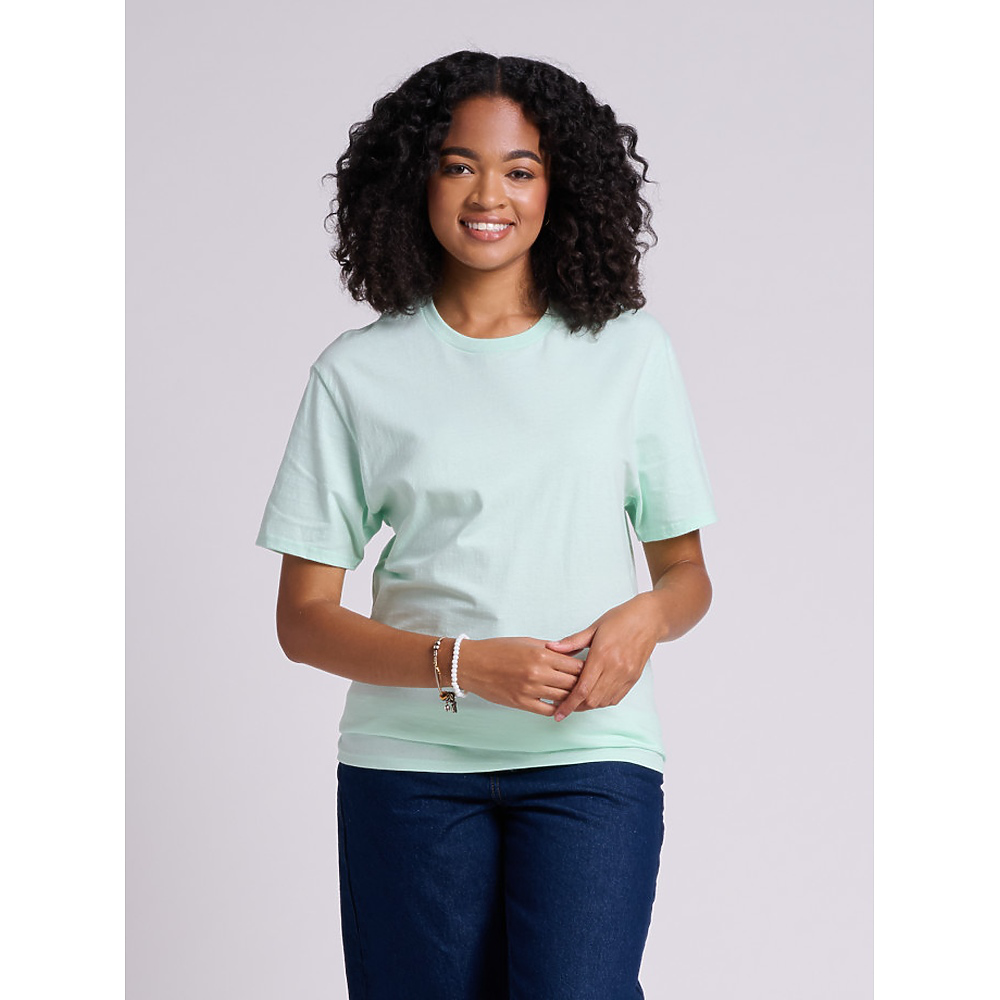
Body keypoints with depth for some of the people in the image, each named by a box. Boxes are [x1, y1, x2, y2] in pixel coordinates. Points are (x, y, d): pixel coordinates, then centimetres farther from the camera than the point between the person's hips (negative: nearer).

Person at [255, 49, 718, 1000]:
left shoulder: (631, 352, 9)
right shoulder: (358, 372, 4)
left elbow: (686, 572, 15)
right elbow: (303, 618, 2)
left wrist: (643, 618, -9)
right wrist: (463, 664, -13)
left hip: (590, 754, 0)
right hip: (410, 766, 0)